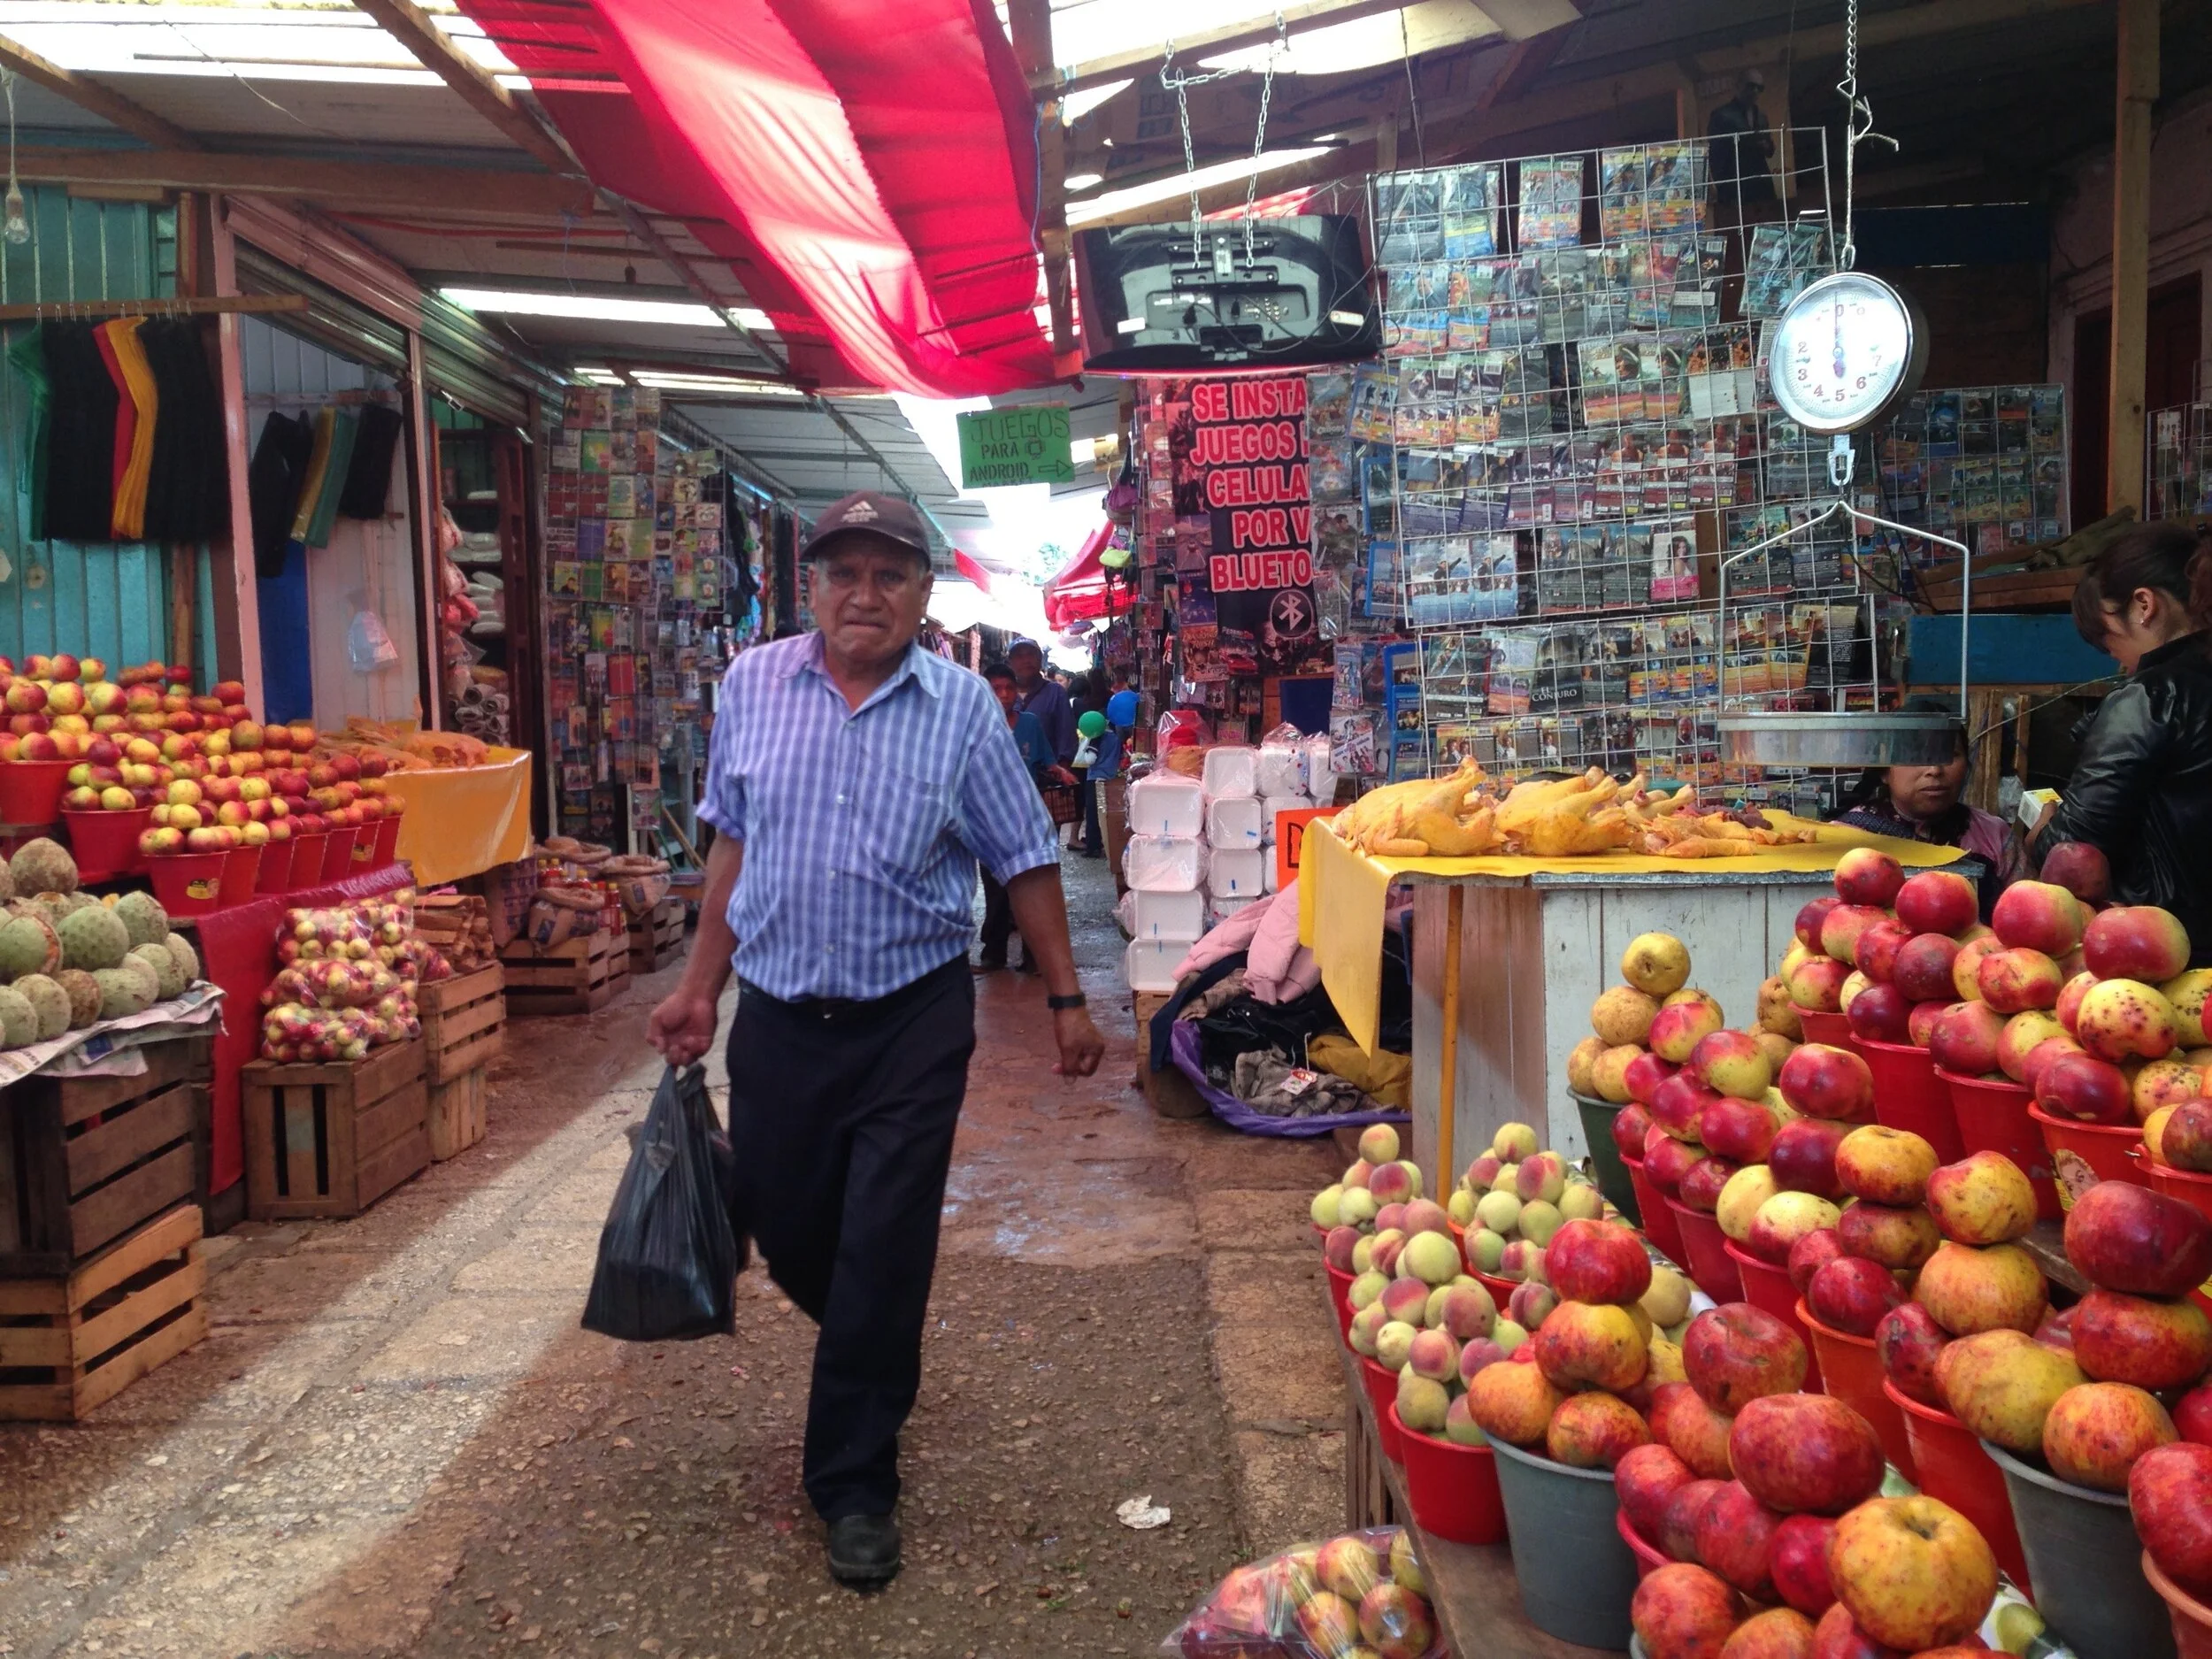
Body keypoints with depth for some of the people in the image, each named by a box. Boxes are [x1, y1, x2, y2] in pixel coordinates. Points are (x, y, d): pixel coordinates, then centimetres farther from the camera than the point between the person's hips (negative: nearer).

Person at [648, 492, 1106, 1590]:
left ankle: (853, 1484, 17)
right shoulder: (753, 684, 1)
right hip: (778, 1015, 3)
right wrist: (699, 989, 9)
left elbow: (1024, 861, -1)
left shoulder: (961, 705, -6)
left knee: (883, 1252, 0)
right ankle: (875, 1363, 46)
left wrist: (1066, 1001, -1)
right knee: (781, 1228, 14)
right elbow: (734, 844, 9)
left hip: (912, 1019, -3)